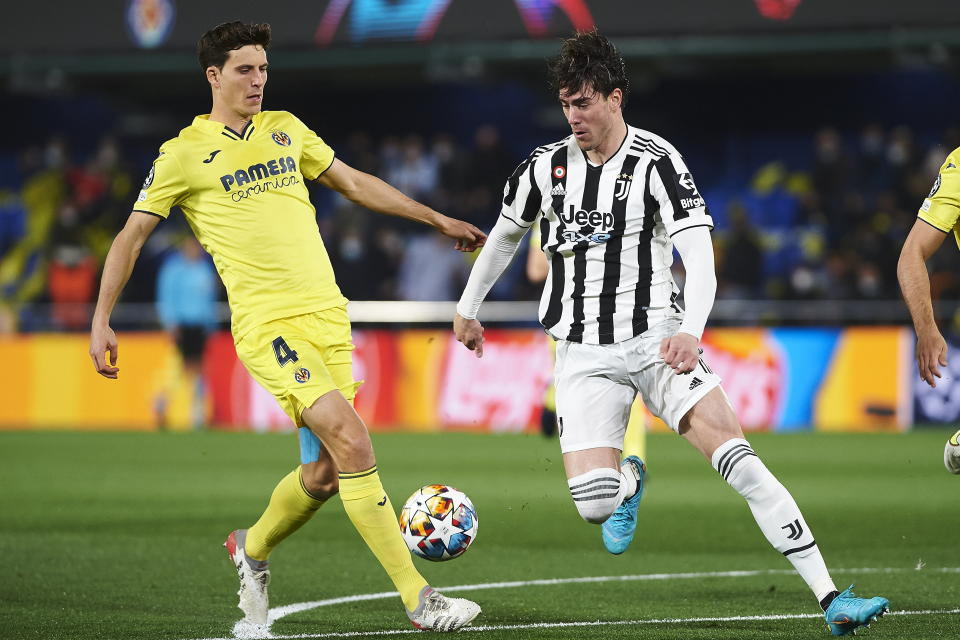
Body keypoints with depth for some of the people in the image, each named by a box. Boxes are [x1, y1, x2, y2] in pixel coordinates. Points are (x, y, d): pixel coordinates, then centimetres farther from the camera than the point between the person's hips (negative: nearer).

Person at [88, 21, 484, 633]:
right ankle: (417, 596, -20)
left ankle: (253, 547, 35)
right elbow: (132, 235, 7)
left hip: (327, 313, 6)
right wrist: (101, 321, 2)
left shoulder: (285, 129, 16)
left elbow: (354, 182, 26)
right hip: (266, 323, -6)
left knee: (326, 471, 4)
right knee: (352, 440, -21)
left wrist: (439, 220, 26)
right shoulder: (185, 153, 1)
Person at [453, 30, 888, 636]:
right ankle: (629, 480, 26)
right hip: (583, 353, 2)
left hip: (656, 339, -2)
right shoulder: (546, 166, 2)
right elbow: (505, 234, 22)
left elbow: (700, 257, -19)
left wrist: (691, 332, -37)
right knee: (593, 503, -15)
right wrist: (468, 309, 31)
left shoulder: (657, 162, -10)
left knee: (736, 454, -21)